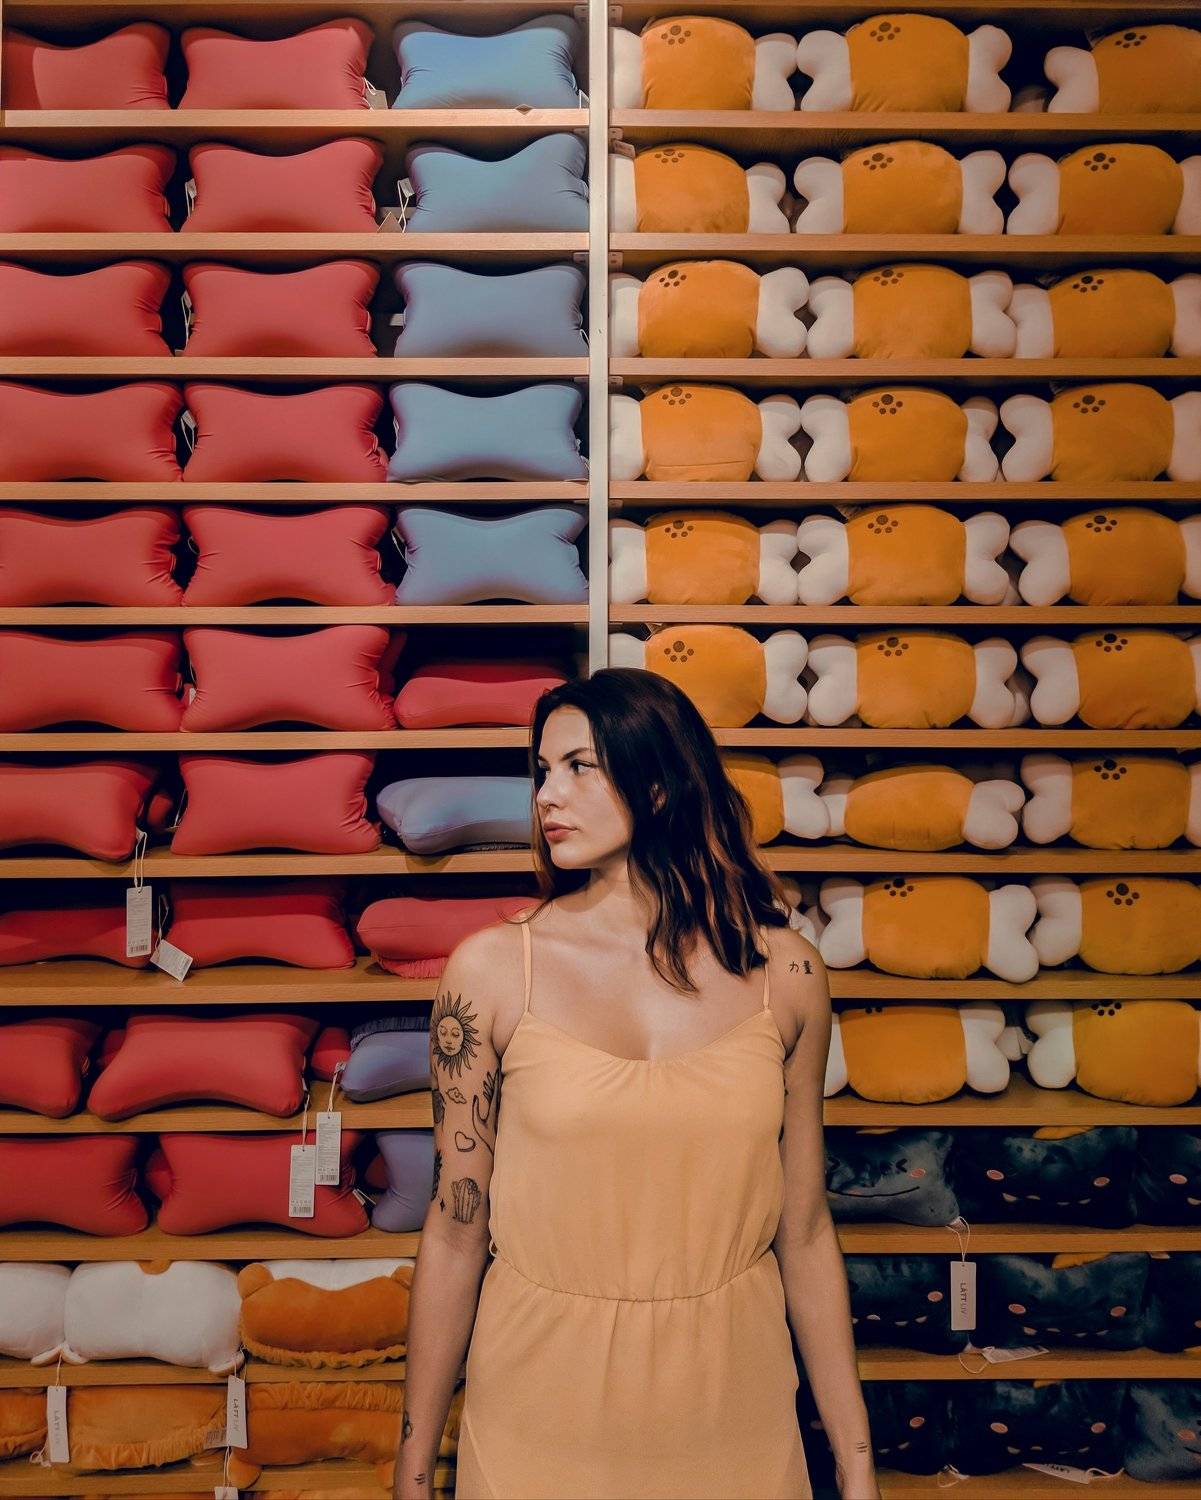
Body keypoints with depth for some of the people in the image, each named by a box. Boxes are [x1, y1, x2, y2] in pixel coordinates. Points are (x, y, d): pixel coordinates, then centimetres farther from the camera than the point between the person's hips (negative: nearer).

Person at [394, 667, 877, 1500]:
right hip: (541, 1420, -1)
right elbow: (456, 1230, -5)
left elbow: (804, 1230, 1)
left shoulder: (786, 974, -5)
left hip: (733, 1414, 2)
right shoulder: (491, 968, -9)